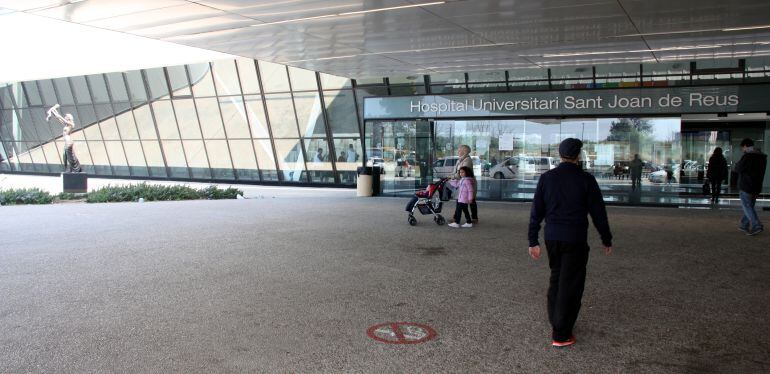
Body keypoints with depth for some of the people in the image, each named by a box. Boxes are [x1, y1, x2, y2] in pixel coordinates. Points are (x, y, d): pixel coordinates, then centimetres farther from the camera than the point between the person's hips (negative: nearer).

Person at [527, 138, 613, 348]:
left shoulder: (547, 178, 1)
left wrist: (533, 240, 9)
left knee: (556, 278, 21)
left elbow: (536, 211, 2)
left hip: (552, 238, 4)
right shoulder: (586, 180, -8)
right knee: (570, 284, 2)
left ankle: (555, 320, 31)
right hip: (575, 239, -4)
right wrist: (606, 240, 9)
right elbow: (598, 212, -3)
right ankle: (561, 335, 3)